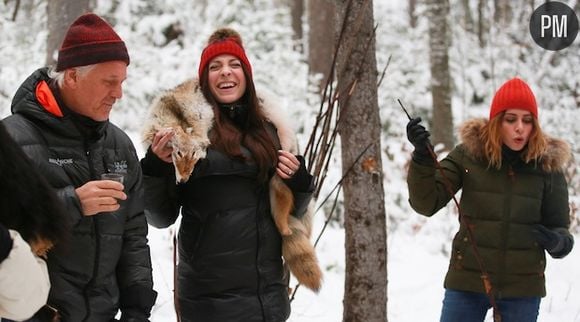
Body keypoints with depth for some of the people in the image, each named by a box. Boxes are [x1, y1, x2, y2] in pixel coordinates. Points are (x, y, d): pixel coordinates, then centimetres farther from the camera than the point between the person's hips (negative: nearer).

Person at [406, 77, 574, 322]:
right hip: (467, 281, -1)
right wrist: (422, 157, -25)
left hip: (523, 286, 1)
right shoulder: (468, 154, -5)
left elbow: (559, 226, 5)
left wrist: (558, 242, -18)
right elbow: (426, 203, -9)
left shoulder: (547, 164, -2)